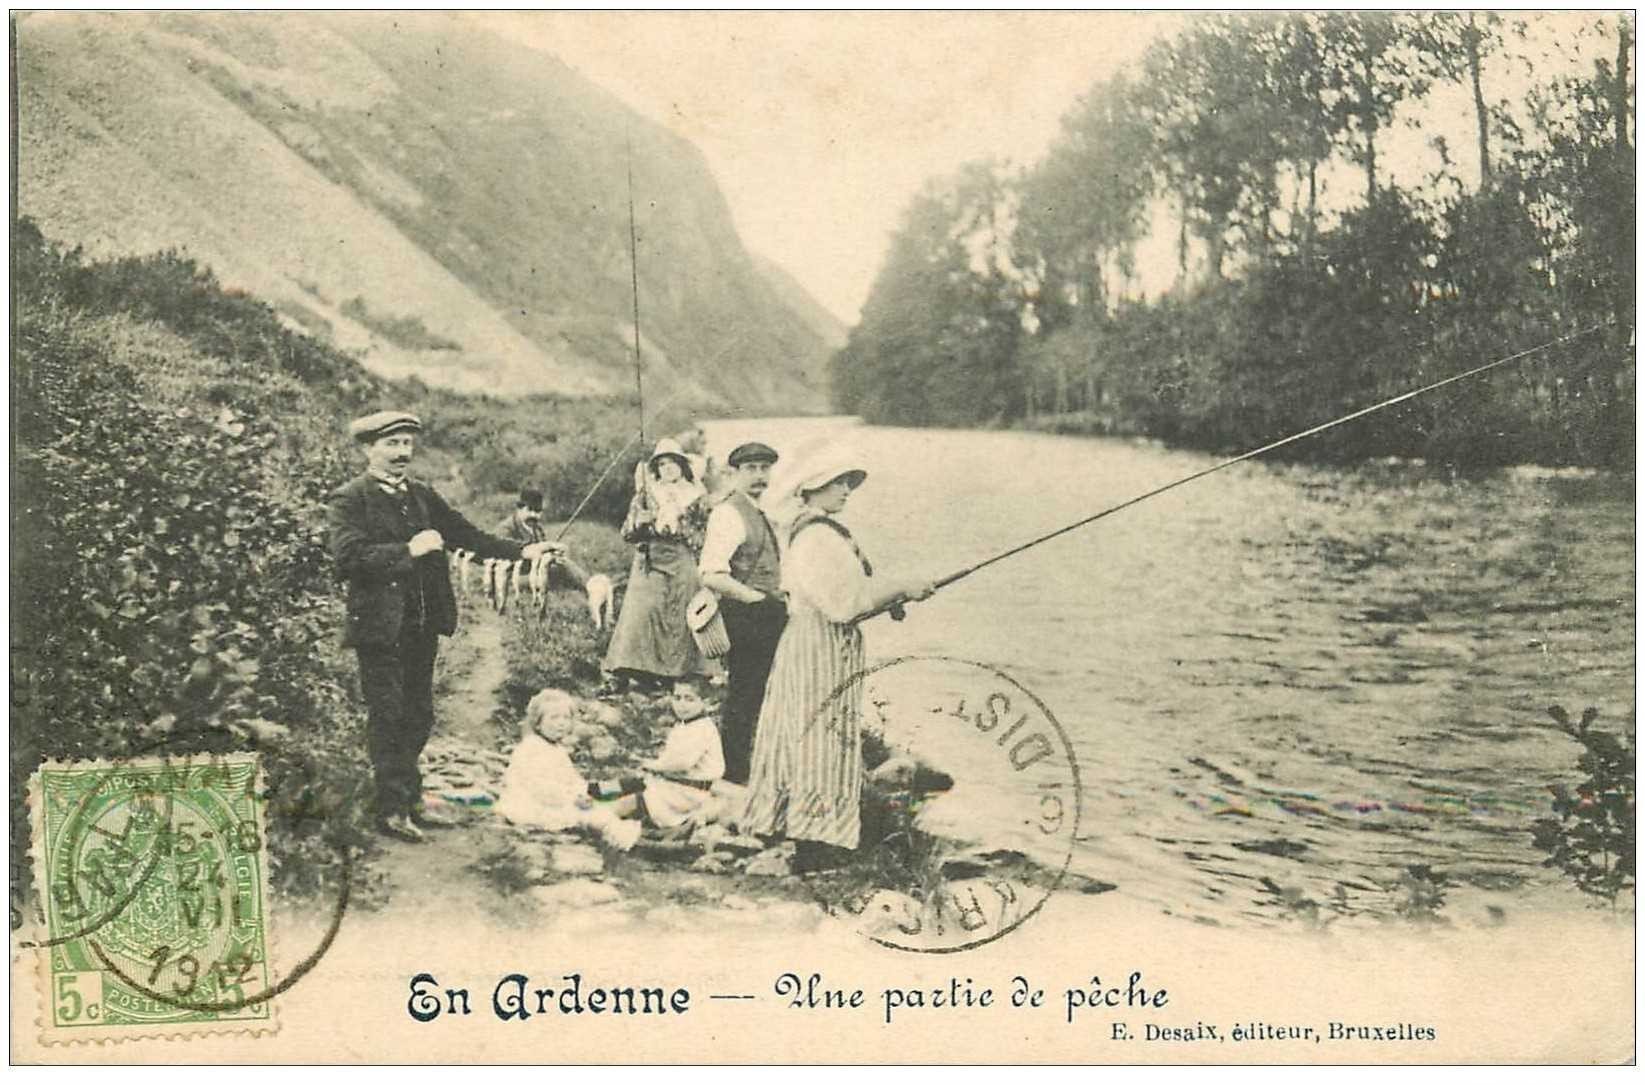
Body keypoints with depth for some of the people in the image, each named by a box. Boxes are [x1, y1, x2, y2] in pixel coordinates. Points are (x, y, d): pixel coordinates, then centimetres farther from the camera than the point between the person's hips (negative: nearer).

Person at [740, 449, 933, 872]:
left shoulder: (824, 531, 16)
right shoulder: (815, 536, -17)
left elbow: (840, 592, 19)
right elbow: (843, 600, -23)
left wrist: (890, 597, 6)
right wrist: (902, 589, -15)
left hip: (830, 648, 10)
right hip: (821, 647, -10)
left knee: (809, 738, 13)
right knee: (822, 740, -8)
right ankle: (814, 846, -5)